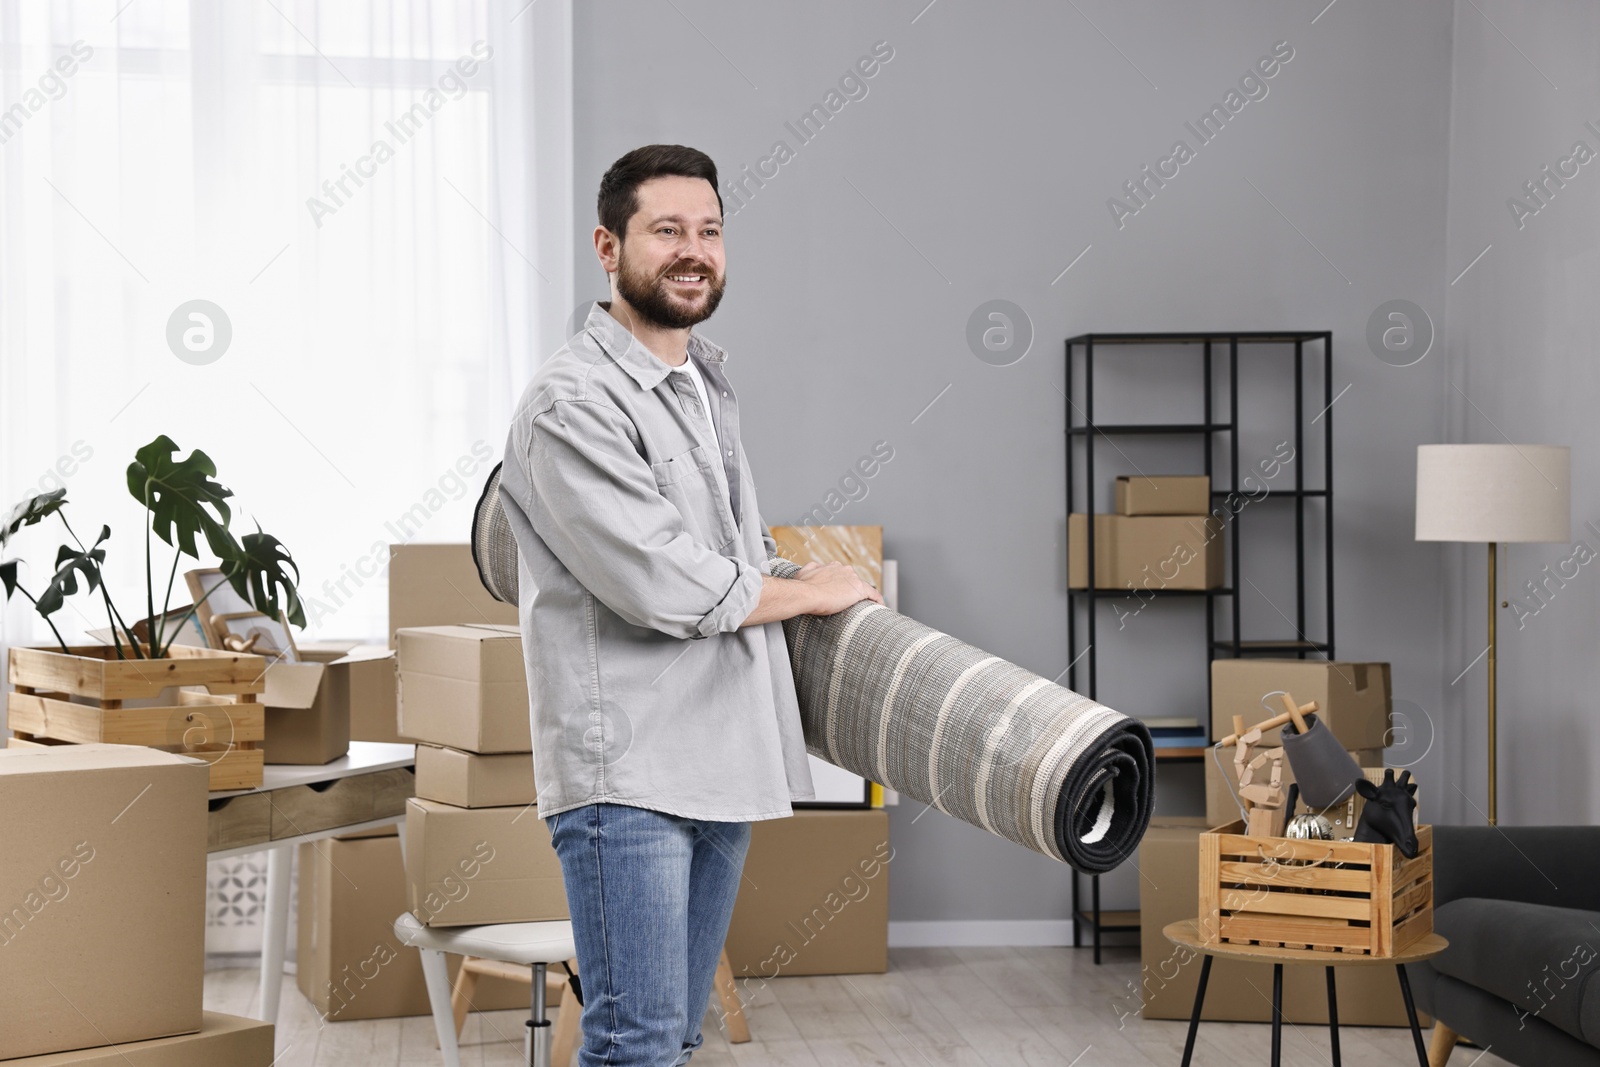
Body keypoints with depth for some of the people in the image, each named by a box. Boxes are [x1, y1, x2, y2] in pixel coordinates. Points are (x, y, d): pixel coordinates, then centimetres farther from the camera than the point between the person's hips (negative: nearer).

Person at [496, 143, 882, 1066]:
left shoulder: (710, 379, 16)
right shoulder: (574, 403, -13)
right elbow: (665, 589, -18)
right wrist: (811, 591, -5)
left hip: (722, 763, 9)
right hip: (626, 769, -9)